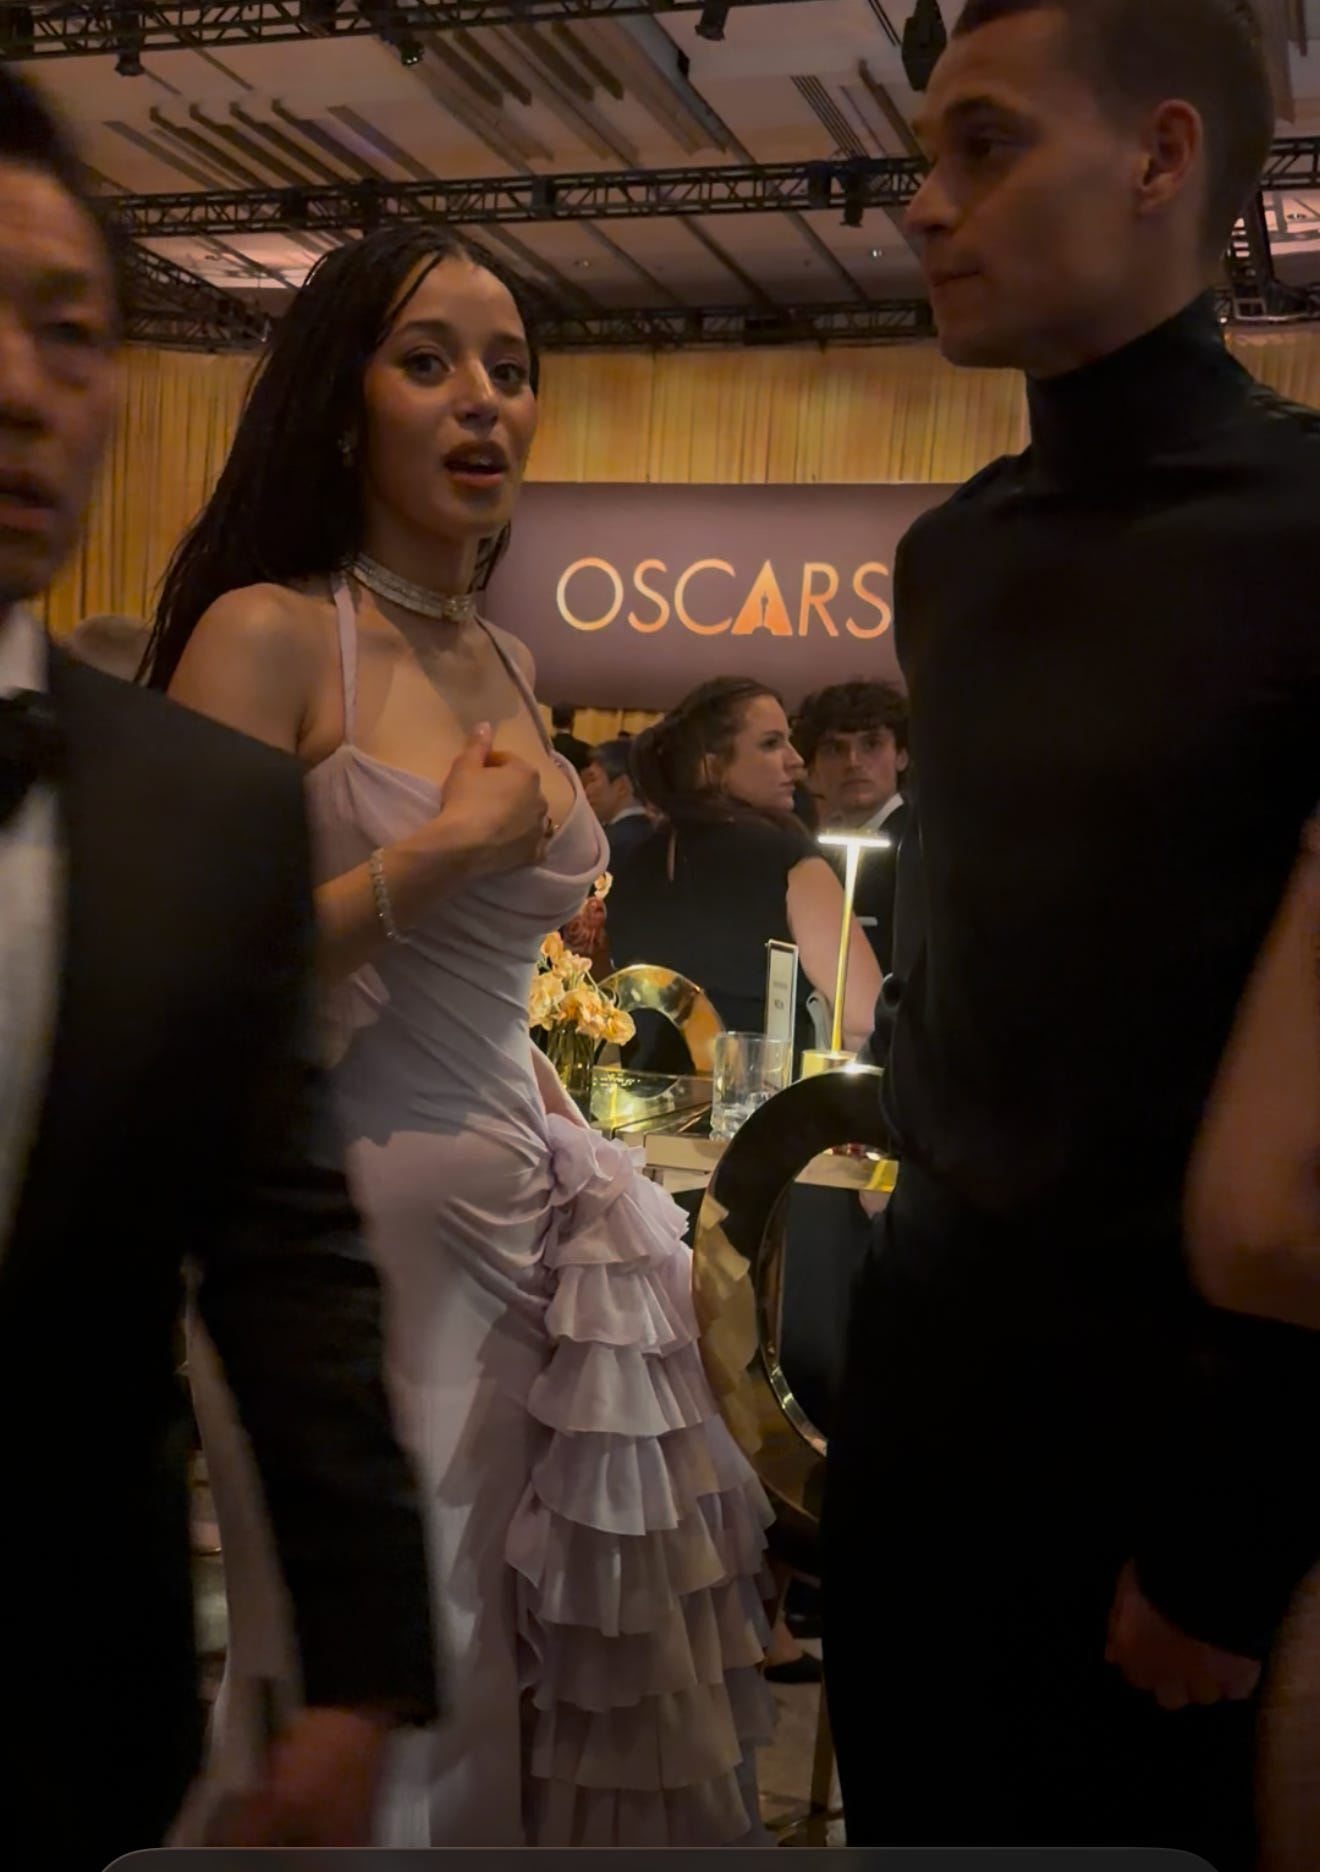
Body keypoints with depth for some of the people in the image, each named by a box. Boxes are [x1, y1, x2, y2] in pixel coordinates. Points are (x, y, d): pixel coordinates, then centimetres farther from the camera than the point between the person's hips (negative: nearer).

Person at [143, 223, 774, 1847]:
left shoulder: (502, 663, 11)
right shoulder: (268, 633, -10)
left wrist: (571, 1157, 13)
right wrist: (451, 845, -17)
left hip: (525, 1227, 7)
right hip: (356, 1228, -6)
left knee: (540, 1687, 16)